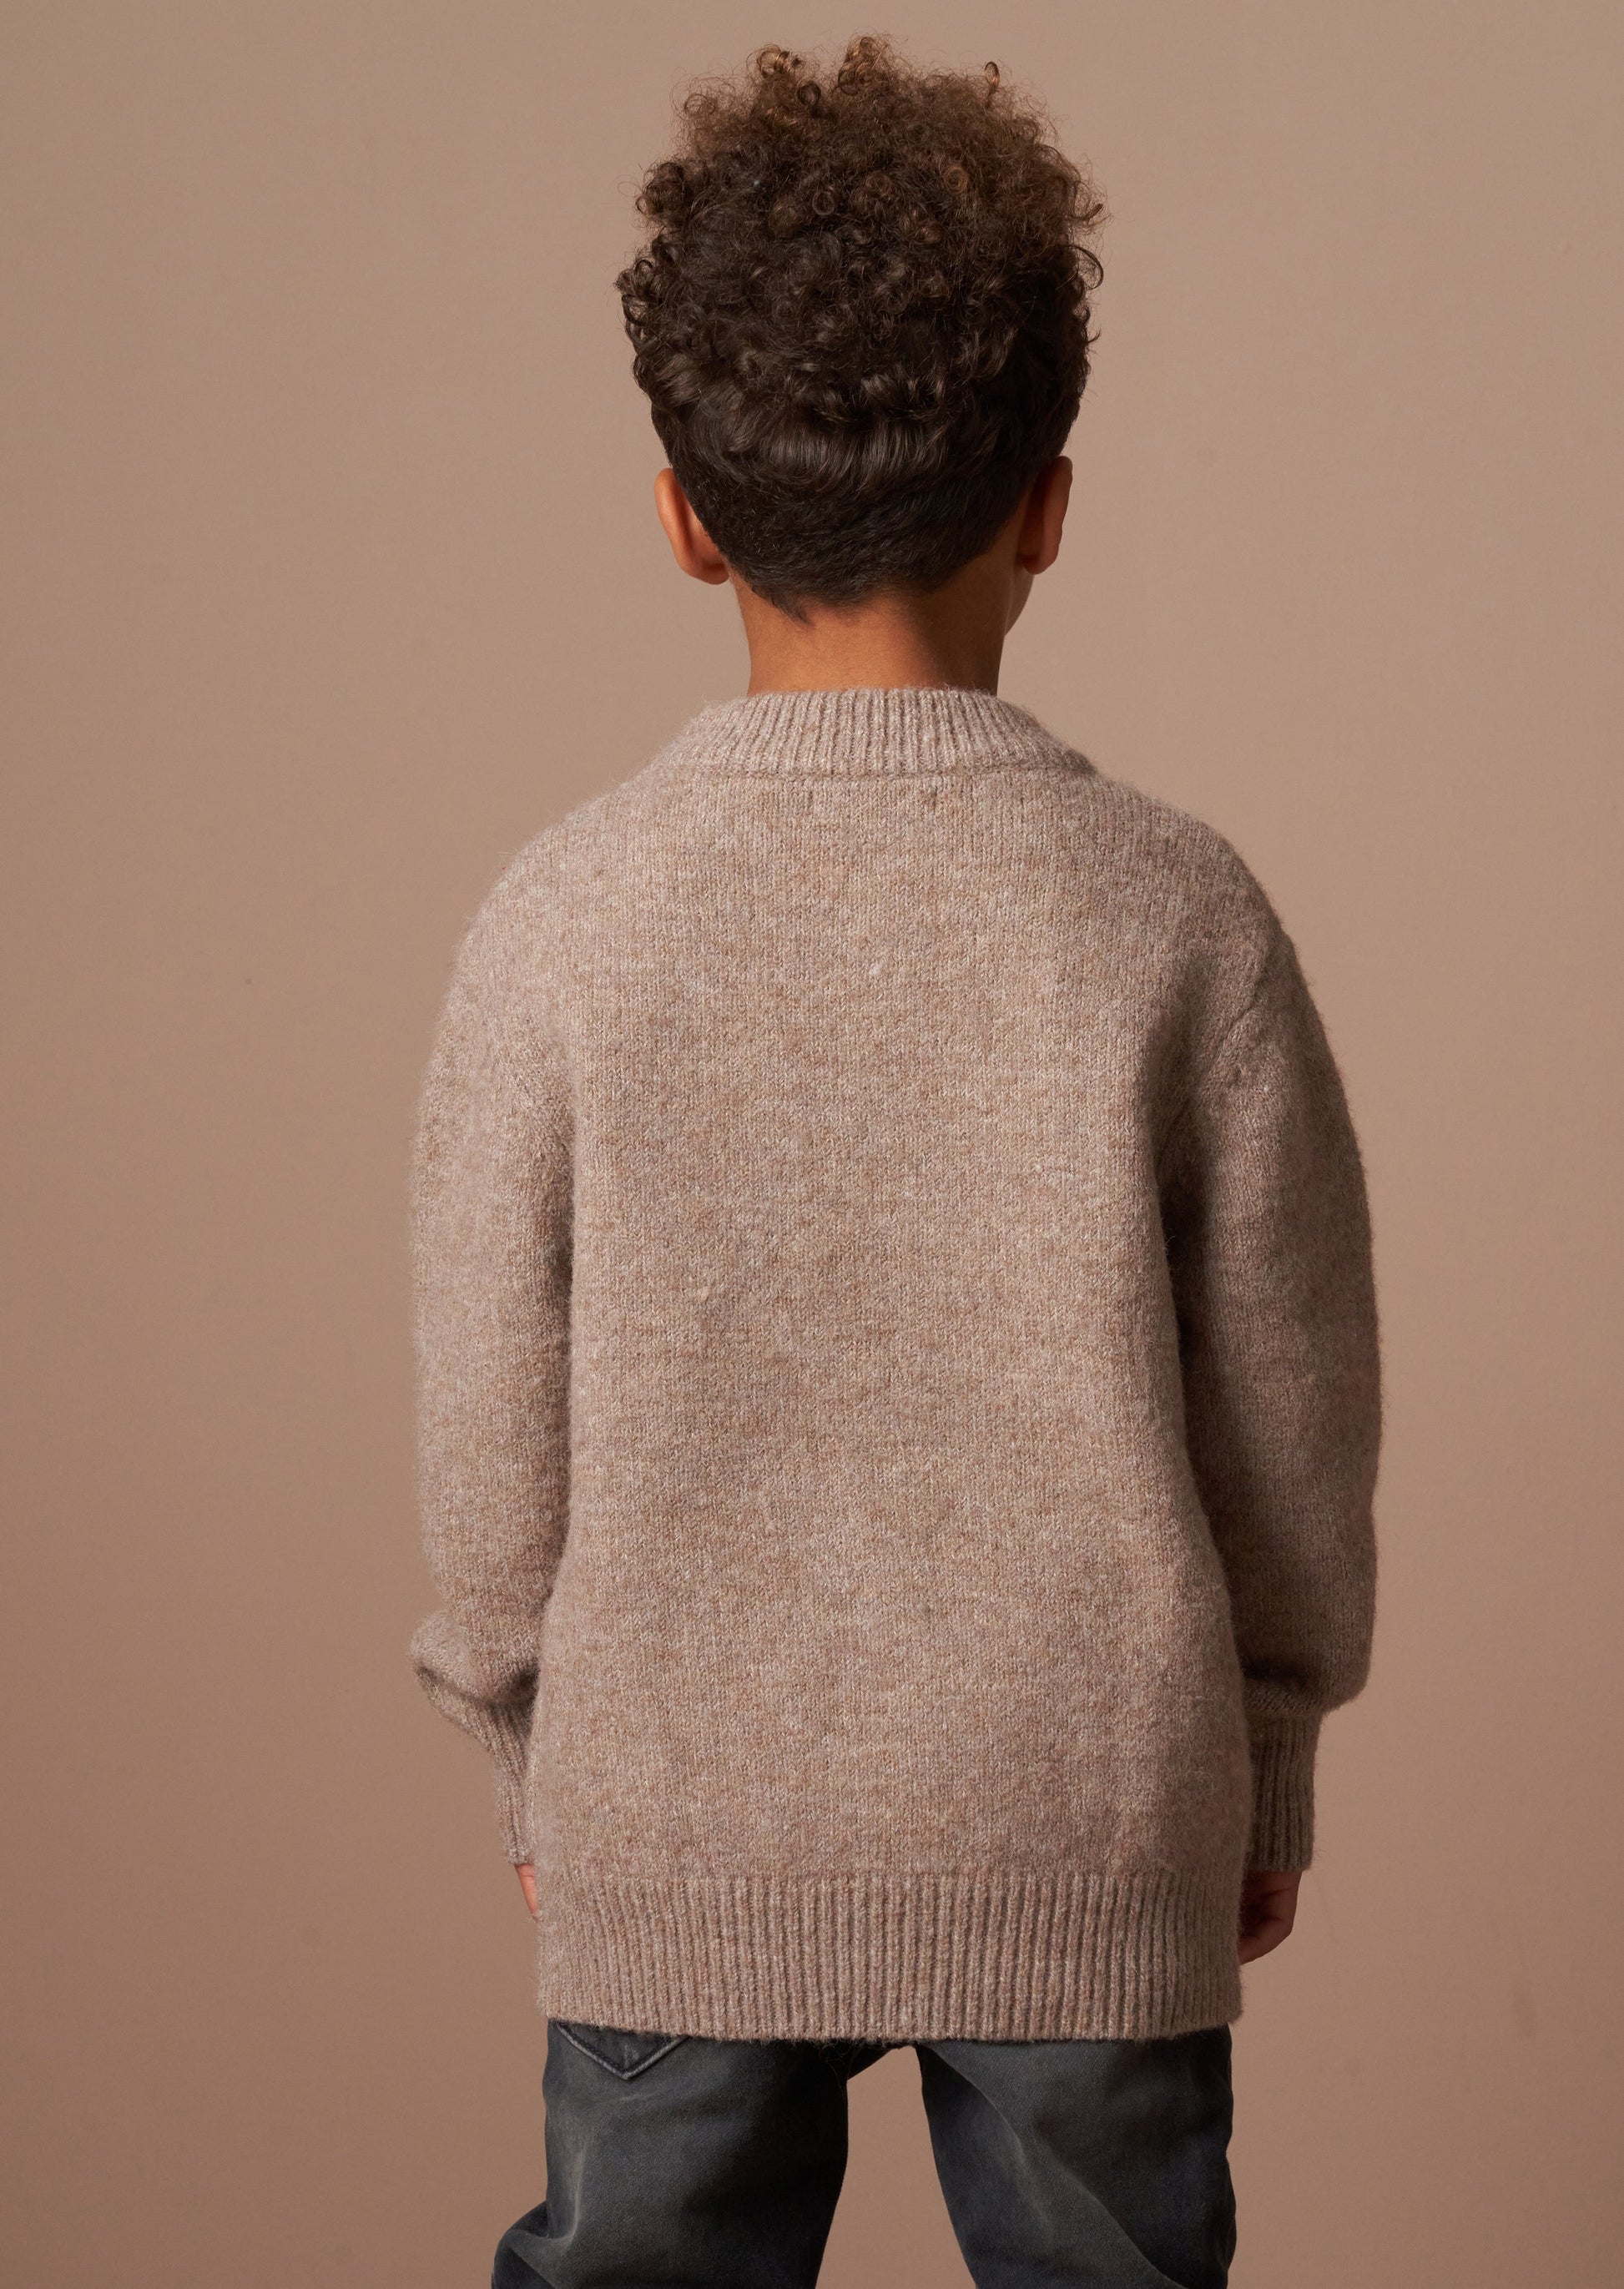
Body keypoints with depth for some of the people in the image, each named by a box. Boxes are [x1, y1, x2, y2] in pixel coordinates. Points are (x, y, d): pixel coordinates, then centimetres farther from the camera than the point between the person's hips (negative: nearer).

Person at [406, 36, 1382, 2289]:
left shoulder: (567, 915, -11)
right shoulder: (1181, 915, -11)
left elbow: (494, 1438, -4)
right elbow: (1294, 1416, -3)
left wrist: (534, 1768, 12)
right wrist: (1265, 1770, 12)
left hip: (675, 1846, 0)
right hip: (1093, 1845, 0)